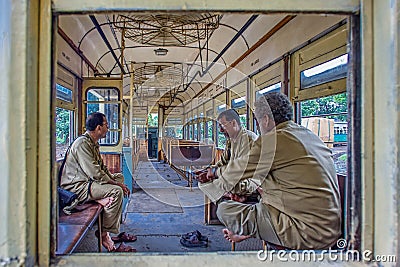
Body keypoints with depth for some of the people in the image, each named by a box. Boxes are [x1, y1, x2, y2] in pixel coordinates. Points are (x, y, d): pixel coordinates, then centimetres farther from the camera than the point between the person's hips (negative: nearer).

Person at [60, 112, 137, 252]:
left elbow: (102, 167, 15)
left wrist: (116, 180, 3)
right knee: (116, 191, -25)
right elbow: (95, 174, -27)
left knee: (120, 177, 13)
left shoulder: (93, 143, 11)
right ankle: (104, 234, -14)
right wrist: (116, 183, -16)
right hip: (76, 187, -11)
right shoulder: (82, 144, -21)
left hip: (87, 181, 11)